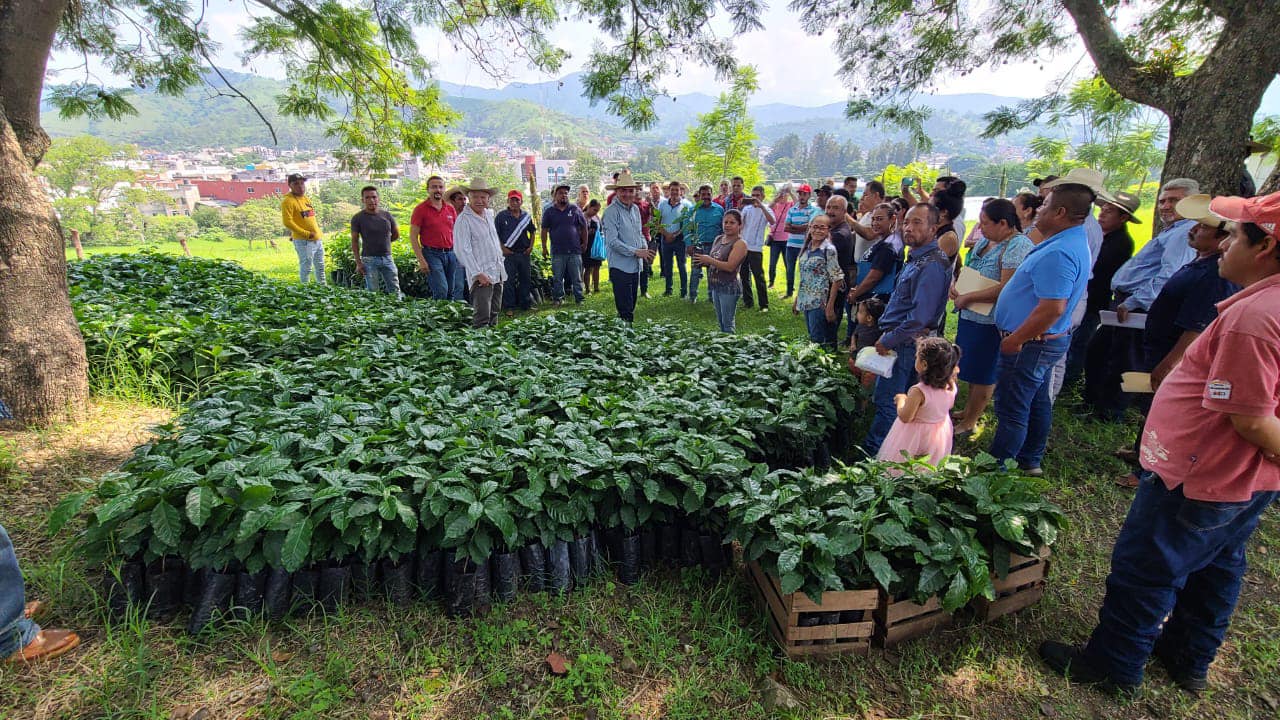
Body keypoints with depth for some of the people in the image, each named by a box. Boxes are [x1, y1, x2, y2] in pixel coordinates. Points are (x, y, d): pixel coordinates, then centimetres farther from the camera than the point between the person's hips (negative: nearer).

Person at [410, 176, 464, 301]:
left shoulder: (450, 209, 12)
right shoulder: (421, 209, -2)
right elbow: (413, 237, -5)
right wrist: (421, 261, -12)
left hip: (451, 253, 5)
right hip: (432, 254, -5)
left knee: (453, 292, 6)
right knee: (441, 291, -14)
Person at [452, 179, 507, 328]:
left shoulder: (489, 214, 14)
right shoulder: (464, 219, -11)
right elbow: (463, 250, -16)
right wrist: (478, 273, -21)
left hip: (498, 274, 8)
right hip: (481, 276, -8)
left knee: (494, 314, 16)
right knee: (482, 317, -12)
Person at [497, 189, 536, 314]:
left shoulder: (526, 216, 10)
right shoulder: (501, 215, -2)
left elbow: (532, 232, 20)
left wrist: (531, 246, 7)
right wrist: (502, 248, -10)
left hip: (524, 253, 4)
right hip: (508, 253, -4)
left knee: (526, 279, 10)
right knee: (509, 281, -3)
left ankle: (526, 304, 22)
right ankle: (509, 307, 3)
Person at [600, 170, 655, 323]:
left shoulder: (635, 209, 12)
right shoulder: (611, 211, -12)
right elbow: (612, 241, -18)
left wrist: (644, 246, 1)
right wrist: (635, 252, -20)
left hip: (635, 266, 8)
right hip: (620, 266, -8)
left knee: (631, 306, 16)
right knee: (625, 310, -6)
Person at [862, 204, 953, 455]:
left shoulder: (932, 265, -21)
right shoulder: (916, 258, 12)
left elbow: (919, 317, -26)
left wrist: (888, 341, -18)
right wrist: (887, 335, 13)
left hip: (907, 343, -10)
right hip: (902, 340, 10)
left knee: (886, 402, -2)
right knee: (899, 400, 19)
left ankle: (871, 452, 8)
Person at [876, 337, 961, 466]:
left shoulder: (918, 392, -36)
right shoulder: (951, 387, -17)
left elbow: (905, 417, -27)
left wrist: (901, 399, -10)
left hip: (916, 436, -6)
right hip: (940, 435, 6)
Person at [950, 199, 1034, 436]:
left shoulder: (1018, 246, -19)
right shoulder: (985, 241, 8)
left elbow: (1006, 289, -25)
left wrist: (967, 298, -19)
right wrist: (955, 285, 0)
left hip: (991, 322, -8)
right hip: (971, 317, 8)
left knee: (983, 374, 6)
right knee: (973, 368, 20)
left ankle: (969, 422, 19)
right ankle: (968, 410, 36)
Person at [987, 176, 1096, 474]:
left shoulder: (1058, 253, -26)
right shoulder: (1073, 242, 10)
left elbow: (1052, 308, -31)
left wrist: (1013, 340, -22)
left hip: (1031, 344, -11)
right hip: (1044, 341, 11)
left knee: (1011, 410, -1)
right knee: (1037, 402, 20)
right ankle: (1030, 461, 35)